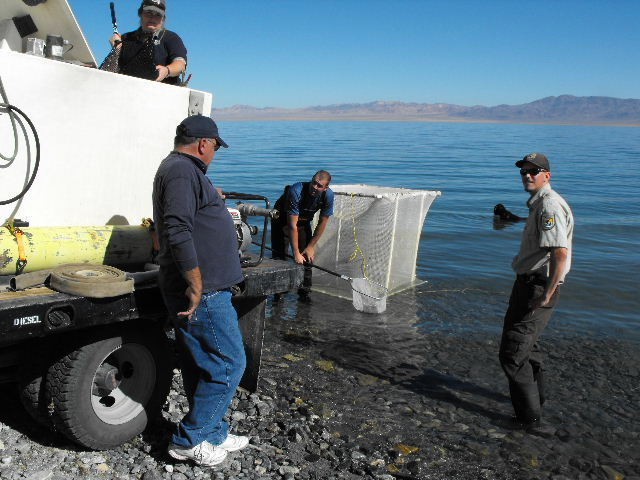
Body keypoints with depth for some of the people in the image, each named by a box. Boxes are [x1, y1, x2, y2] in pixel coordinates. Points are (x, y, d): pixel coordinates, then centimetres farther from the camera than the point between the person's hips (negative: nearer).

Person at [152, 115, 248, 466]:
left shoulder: (178, 168, 20)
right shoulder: (183, 170, -14)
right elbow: (178, 232, -25)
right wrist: (196, 286, -23)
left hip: (199, 291, 11)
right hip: (202, 293, -11)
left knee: (200, 368, 16)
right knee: (229, 365, -2)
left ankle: (214, 435, 29)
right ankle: (188, 440, 9)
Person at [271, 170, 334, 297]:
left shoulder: (328, 195, -24)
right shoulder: (296, 191, -38)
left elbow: (322, 222, -12)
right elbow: (292, 225, -36)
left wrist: (311, 246, -11)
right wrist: (296, 253, -35)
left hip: (304, 222, 4)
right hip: (283, 219, -4)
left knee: (308, 256, -3)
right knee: (279, 256, -9)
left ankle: (305, 292, 9)